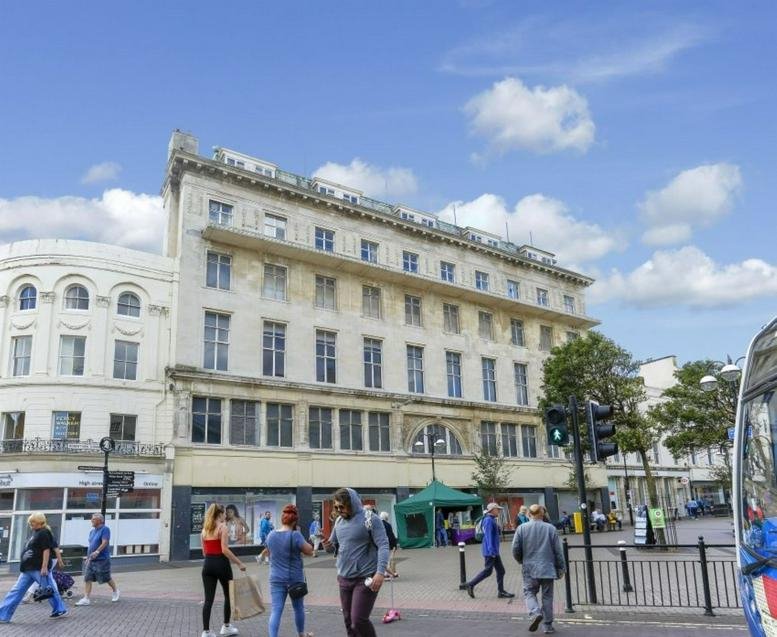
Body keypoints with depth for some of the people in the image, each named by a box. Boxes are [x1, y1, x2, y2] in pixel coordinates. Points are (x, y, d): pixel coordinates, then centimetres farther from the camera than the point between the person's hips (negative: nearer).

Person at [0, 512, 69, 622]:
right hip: (28, 569, 10)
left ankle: (60, 610, 13)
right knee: (16, 591, 7)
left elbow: (46, 550, -19)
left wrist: (44, 567, -24)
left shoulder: (44, 533, -13)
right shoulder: (35, 533, 17)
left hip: (39, 569, -10)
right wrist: (24, 565, 25)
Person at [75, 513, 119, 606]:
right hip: (91, 560, 7)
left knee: (106, 578, 4)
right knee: (87, 579, -1)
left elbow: (105, 542, -22)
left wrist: (97, 551, -34)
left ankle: (115, 591, 26)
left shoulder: (105, 529, -11)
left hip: (102, 559, -7)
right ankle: (86, 599, 0)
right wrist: (88, 557, 19)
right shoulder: (92, 531, 14)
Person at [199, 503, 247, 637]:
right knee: (229, 595, 14)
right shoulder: (223, 527, -9)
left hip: (207, 564, 5)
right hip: (221, 564, -5)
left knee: (208, 599, 6)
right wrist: (239, 563, -14)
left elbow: (204, 552, 15)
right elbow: (224, 550, -18)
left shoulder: (204, 529, 11)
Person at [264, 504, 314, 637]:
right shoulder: (295, 535, -17)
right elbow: (309, 551, -11)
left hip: (276, 578, 3)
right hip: (295, 578, -3)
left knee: (276, 610, -1)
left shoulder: (271, 535, 0)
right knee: (298, 607, 17)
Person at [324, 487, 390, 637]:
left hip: (365, 579, -7)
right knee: (349, 621, 12)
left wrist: (380, 572, -28)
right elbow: (334, 545, 17)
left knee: (359, 620, -11)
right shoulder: (339, 521, 8)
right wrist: (328, 545, -8)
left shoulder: (369, 519, -13)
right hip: (344, 579, 7)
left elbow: (383, 546, -17)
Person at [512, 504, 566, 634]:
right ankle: (548, 625, 13)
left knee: (529, 592, 9)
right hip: (548, 568, 1)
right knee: (547, 596, 10)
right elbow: (558, 551, 1)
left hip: (529, 568, -1)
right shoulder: (551, 528, -2)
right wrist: (561, 568, 11)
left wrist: (521, 561, 18)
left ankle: (535, 613, -16)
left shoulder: (522, 528, -3)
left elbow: (515, 549, -2)